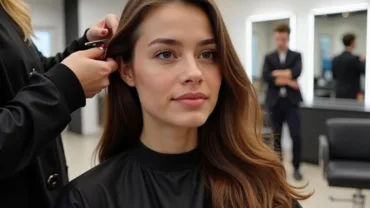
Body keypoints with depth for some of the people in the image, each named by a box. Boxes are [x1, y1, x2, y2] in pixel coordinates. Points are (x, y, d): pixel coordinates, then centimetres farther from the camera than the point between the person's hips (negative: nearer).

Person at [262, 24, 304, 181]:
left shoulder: (296, 56, 7)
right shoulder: (269, 57, 8)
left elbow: (296, 73, -14)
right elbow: (266, 77, -9)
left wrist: (277, 73, -10)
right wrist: (287, 81, -14)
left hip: (291, 101, -1)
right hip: (274, 101, 1)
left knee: (296, 136, -6)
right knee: (276, 136, 8)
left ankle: (296, 168, 9)